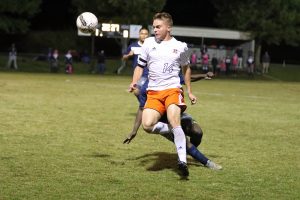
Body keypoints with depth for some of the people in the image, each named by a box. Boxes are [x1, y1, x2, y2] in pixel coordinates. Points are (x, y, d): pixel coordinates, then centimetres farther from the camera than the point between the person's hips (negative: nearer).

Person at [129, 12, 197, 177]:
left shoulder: (180, 46, 6)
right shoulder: (149, 43, 8)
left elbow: (186, 68, 22)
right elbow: (140, 66, 15)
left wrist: (189, 92, 23)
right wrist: (134, 83, -2)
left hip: (172, 89, -2)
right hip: (153, 92, 2)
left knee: (174, 122, -26)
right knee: (147, 125, -19)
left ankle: (182, 160, -21)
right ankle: (175, 131, 6)